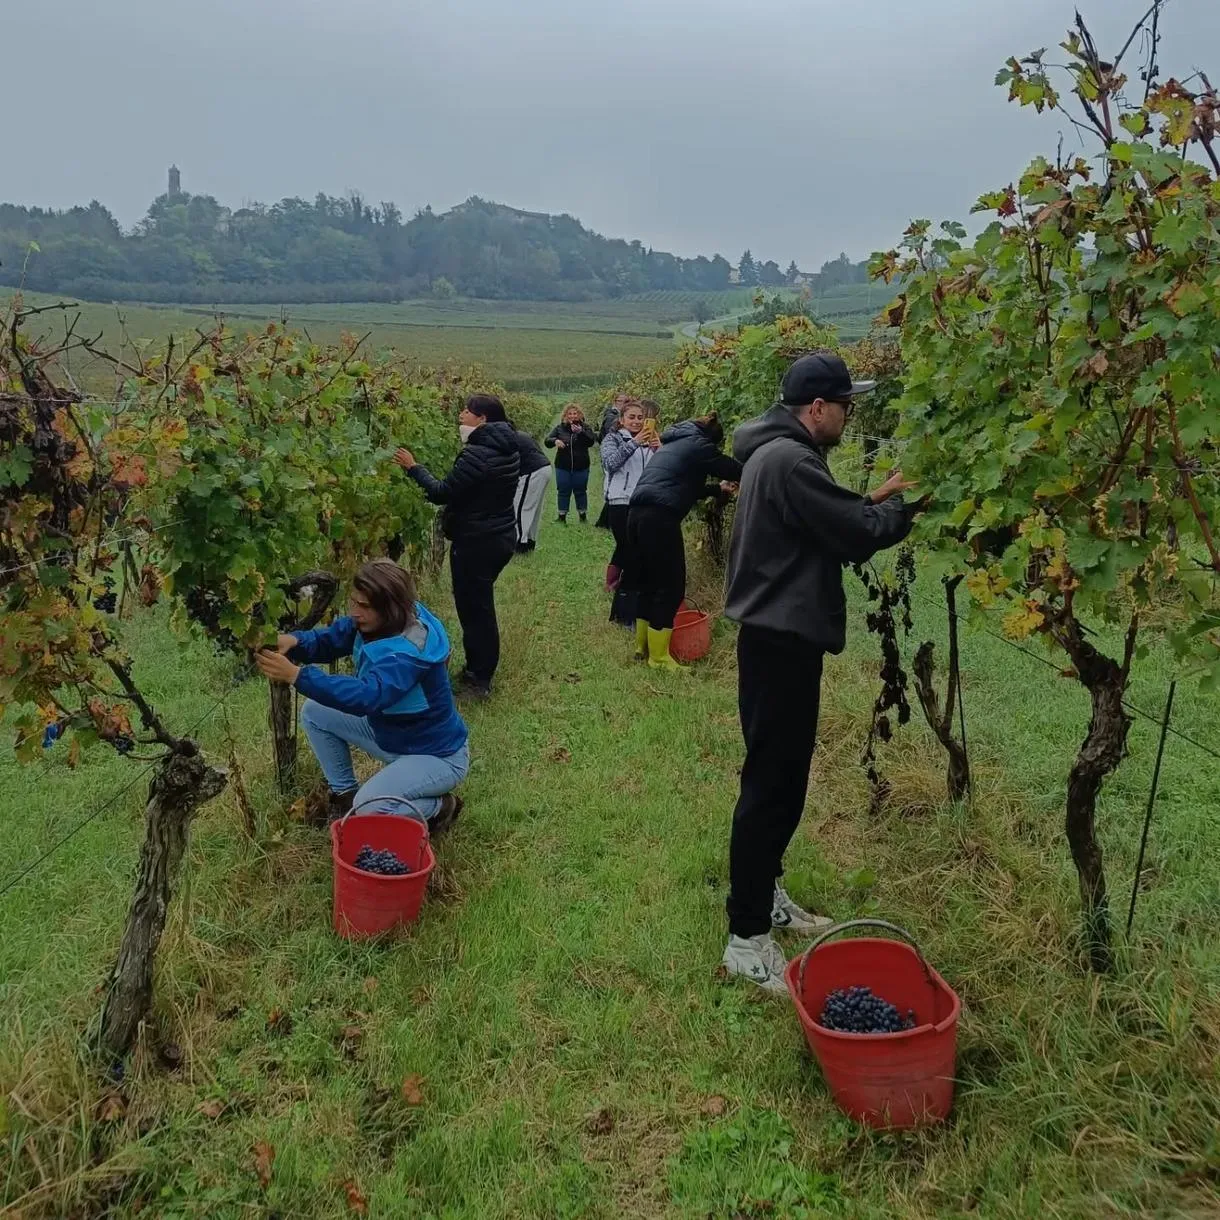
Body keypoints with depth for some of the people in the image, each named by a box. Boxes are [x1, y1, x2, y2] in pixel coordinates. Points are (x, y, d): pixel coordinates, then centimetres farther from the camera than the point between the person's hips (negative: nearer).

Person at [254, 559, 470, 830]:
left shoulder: (411, 651, -36)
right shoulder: (374, 623, -10)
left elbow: (368, 696, -49)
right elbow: (332, 638, -5)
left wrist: (296, 675, -53)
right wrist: (296, 641, -29)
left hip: (438, 755, -9)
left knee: (368, 809, -28)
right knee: (315, 712, 4)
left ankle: (440, 807, 1)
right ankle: (344, 793, 18)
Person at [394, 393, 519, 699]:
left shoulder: (478, 453, -22)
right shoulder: (506, 449, 6)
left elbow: (442, 492, -21)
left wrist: (414, 467, -10)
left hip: (477, 543, -9)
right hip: (500, 537, 9)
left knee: (473, 608, 2)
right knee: (480, 605, 20)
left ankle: (478, 681, 12)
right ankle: (479, 670, 31)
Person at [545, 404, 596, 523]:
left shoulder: (585, 427, -1)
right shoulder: (559, 428, 2)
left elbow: (591, 442, -15)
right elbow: (547, 442, -2)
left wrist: (581, 432, -30)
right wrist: (555, 441, -25)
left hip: (581, 467, -1)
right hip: (562, 466, 1)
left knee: (580, 491, 8)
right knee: (563, 491, 5)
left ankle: (583, 515, 22)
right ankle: (562, 516, 14)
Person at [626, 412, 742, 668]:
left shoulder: (673, 443, 29)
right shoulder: (698, 444, 3)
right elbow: (735, 470, 6)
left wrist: (718, 488, 35)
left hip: (638, 513, 9)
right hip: (659, 517, -9)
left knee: (649, 583, 19)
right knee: (670, 586, -1)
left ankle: (643, 645, 28)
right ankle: (658, 657, 4)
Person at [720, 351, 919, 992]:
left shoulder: (778, 452, 15)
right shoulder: (789, 460, -19)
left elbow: (828, 525, 18)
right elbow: (858, 536, -19)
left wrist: (876, 499, 7)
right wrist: (906, 503, -2)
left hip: (782, 634, 11)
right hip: (779, 640, -11)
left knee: (785, 775, 18)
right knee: (769, 782, -5)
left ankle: (765, 894, 32)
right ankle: (746, 938, 4)